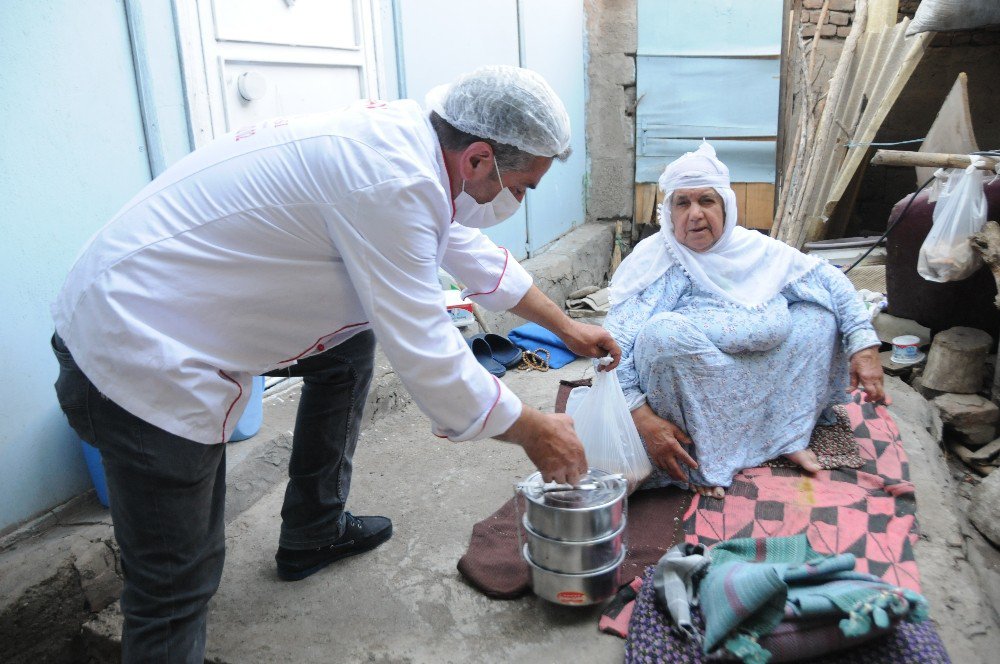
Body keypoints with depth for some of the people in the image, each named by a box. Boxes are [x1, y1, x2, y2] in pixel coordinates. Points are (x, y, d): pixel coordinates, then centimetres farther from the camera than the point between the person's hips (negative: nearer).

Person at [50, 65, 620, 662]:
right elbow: (427, 358, -22)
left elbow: (471, 251, 18)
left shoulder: (413, 136, 3)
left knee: (353, 341, 19)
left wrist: (566, 326, 25)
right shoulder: (390, 182, -26)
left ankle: (314, 531, 31)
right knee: (177, 583, -1)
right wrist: (536, 433, -6)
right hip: (138, 359, -10)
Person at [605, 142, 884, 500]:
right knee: (662, 333, -34)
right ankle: (705, 459, -22)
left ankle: (789, 436, -6)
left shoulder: (754, 248, 0)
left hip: (761, 387, 5)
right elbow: (614, 346, -24)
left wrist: (865, 345, -6)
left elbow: (831, 281, 6)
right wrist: (642, 416, -35)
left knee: (820, 313, -4)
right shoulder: (652, 260, -14)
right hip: (689, 399, -5)